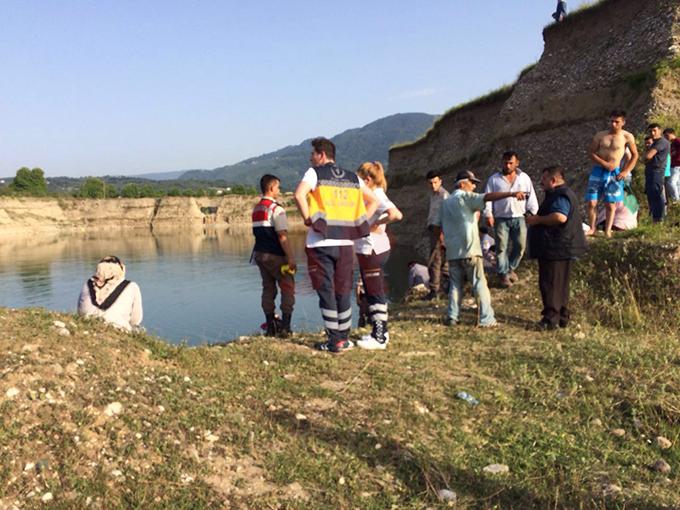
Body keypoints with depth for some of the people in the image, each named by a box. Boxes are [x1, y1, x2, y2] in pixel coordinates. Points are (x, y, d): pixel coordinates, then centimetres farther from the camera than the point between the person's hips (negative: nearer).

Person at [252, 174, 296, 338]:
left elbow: (258, 233, 15)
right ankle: (285, 327, -3)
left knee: (268, 288, 11)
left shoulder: (256, 209, 12)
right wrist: (291, 258, -19)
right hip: (274, 255, -8)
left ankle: (271, 327, 13)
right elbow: (282, 236, -20)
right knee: (288, 288, 1)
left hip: (259, 253, 8)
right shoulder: (276, 209, -14)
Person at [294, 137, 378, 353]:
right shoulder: (352, 177, 14)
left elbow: (299, 194, -20)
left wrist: (308, 219, -8)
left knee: (326, 291, 2)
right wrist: (358, 224, 12)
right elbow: (373, 201, 16)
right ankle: (344, 339, 16)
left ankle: (334, 341, 4)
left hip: (320, 243, -4)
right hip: (345, 242, 4)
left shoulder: (315, 173, -1)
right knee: (343, 292, 11)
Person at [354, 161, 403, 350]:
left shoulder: (377, 195, -15)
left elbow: (396, 214, -30)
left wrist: (377, 225, -20)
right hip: (368, 249, 10)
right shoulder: (372, 196, 13)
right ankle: (379, 332, 26)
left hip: (372, 250, -10)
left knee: (375, 293, -5)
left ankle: (379, 338, 1)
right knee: (371, 293, 16)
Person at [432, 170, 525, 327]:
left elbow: (437, 228, 16)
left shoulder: (446, 203, 16)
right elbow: (487, 197, -21)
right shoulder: (465, 197, -3)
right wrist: (511, 193, -29)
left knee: (456, 284, 14)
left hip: (452, 251, 6)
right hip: (469, 250, -6)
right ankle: (486, 319, -1)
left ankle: (452, 317, 10)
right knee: (480, 284, -1)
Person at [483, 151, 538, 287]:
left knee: (520, 245, 4)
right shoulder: (494, 179, 4)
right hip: (501, 219, -2)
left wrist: (533, 212, 1)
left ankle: (511, 268, 26)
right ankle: (503, 274, 8)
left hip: (519, 218, 2)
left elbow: (531, 197, 9)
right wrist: (488, 214, -9)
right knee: (501, 247, -2)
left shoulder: (524, 178, 8)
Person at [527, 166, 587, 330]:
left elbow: (560, 217, -32)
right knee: (560, 284, 15)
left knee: (550, 283, -8)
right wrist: (538, 219, 20)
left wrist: (537, 219, -20)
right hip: (560, 248, 11)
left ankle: (551, 318, -6)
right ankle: (562, 317, 22)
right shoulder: (559, 194, 21)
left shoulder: (560, 196, -16)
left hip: (557, 249, -11)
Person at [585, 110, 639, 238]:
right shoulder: (600, 135, 1)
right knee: (591, 202, -2)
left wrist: (626, 171, -4)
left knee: (610, 204, 1)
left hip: (614, 173, -2)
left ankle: (608, 231, 7)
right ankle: (592, 228, 10)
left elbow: (635, 155, 5)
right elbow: (591, 153, 2)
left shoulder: (627, 137, -2)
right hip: (598, 171, 2)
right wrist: (604, 164, -11)